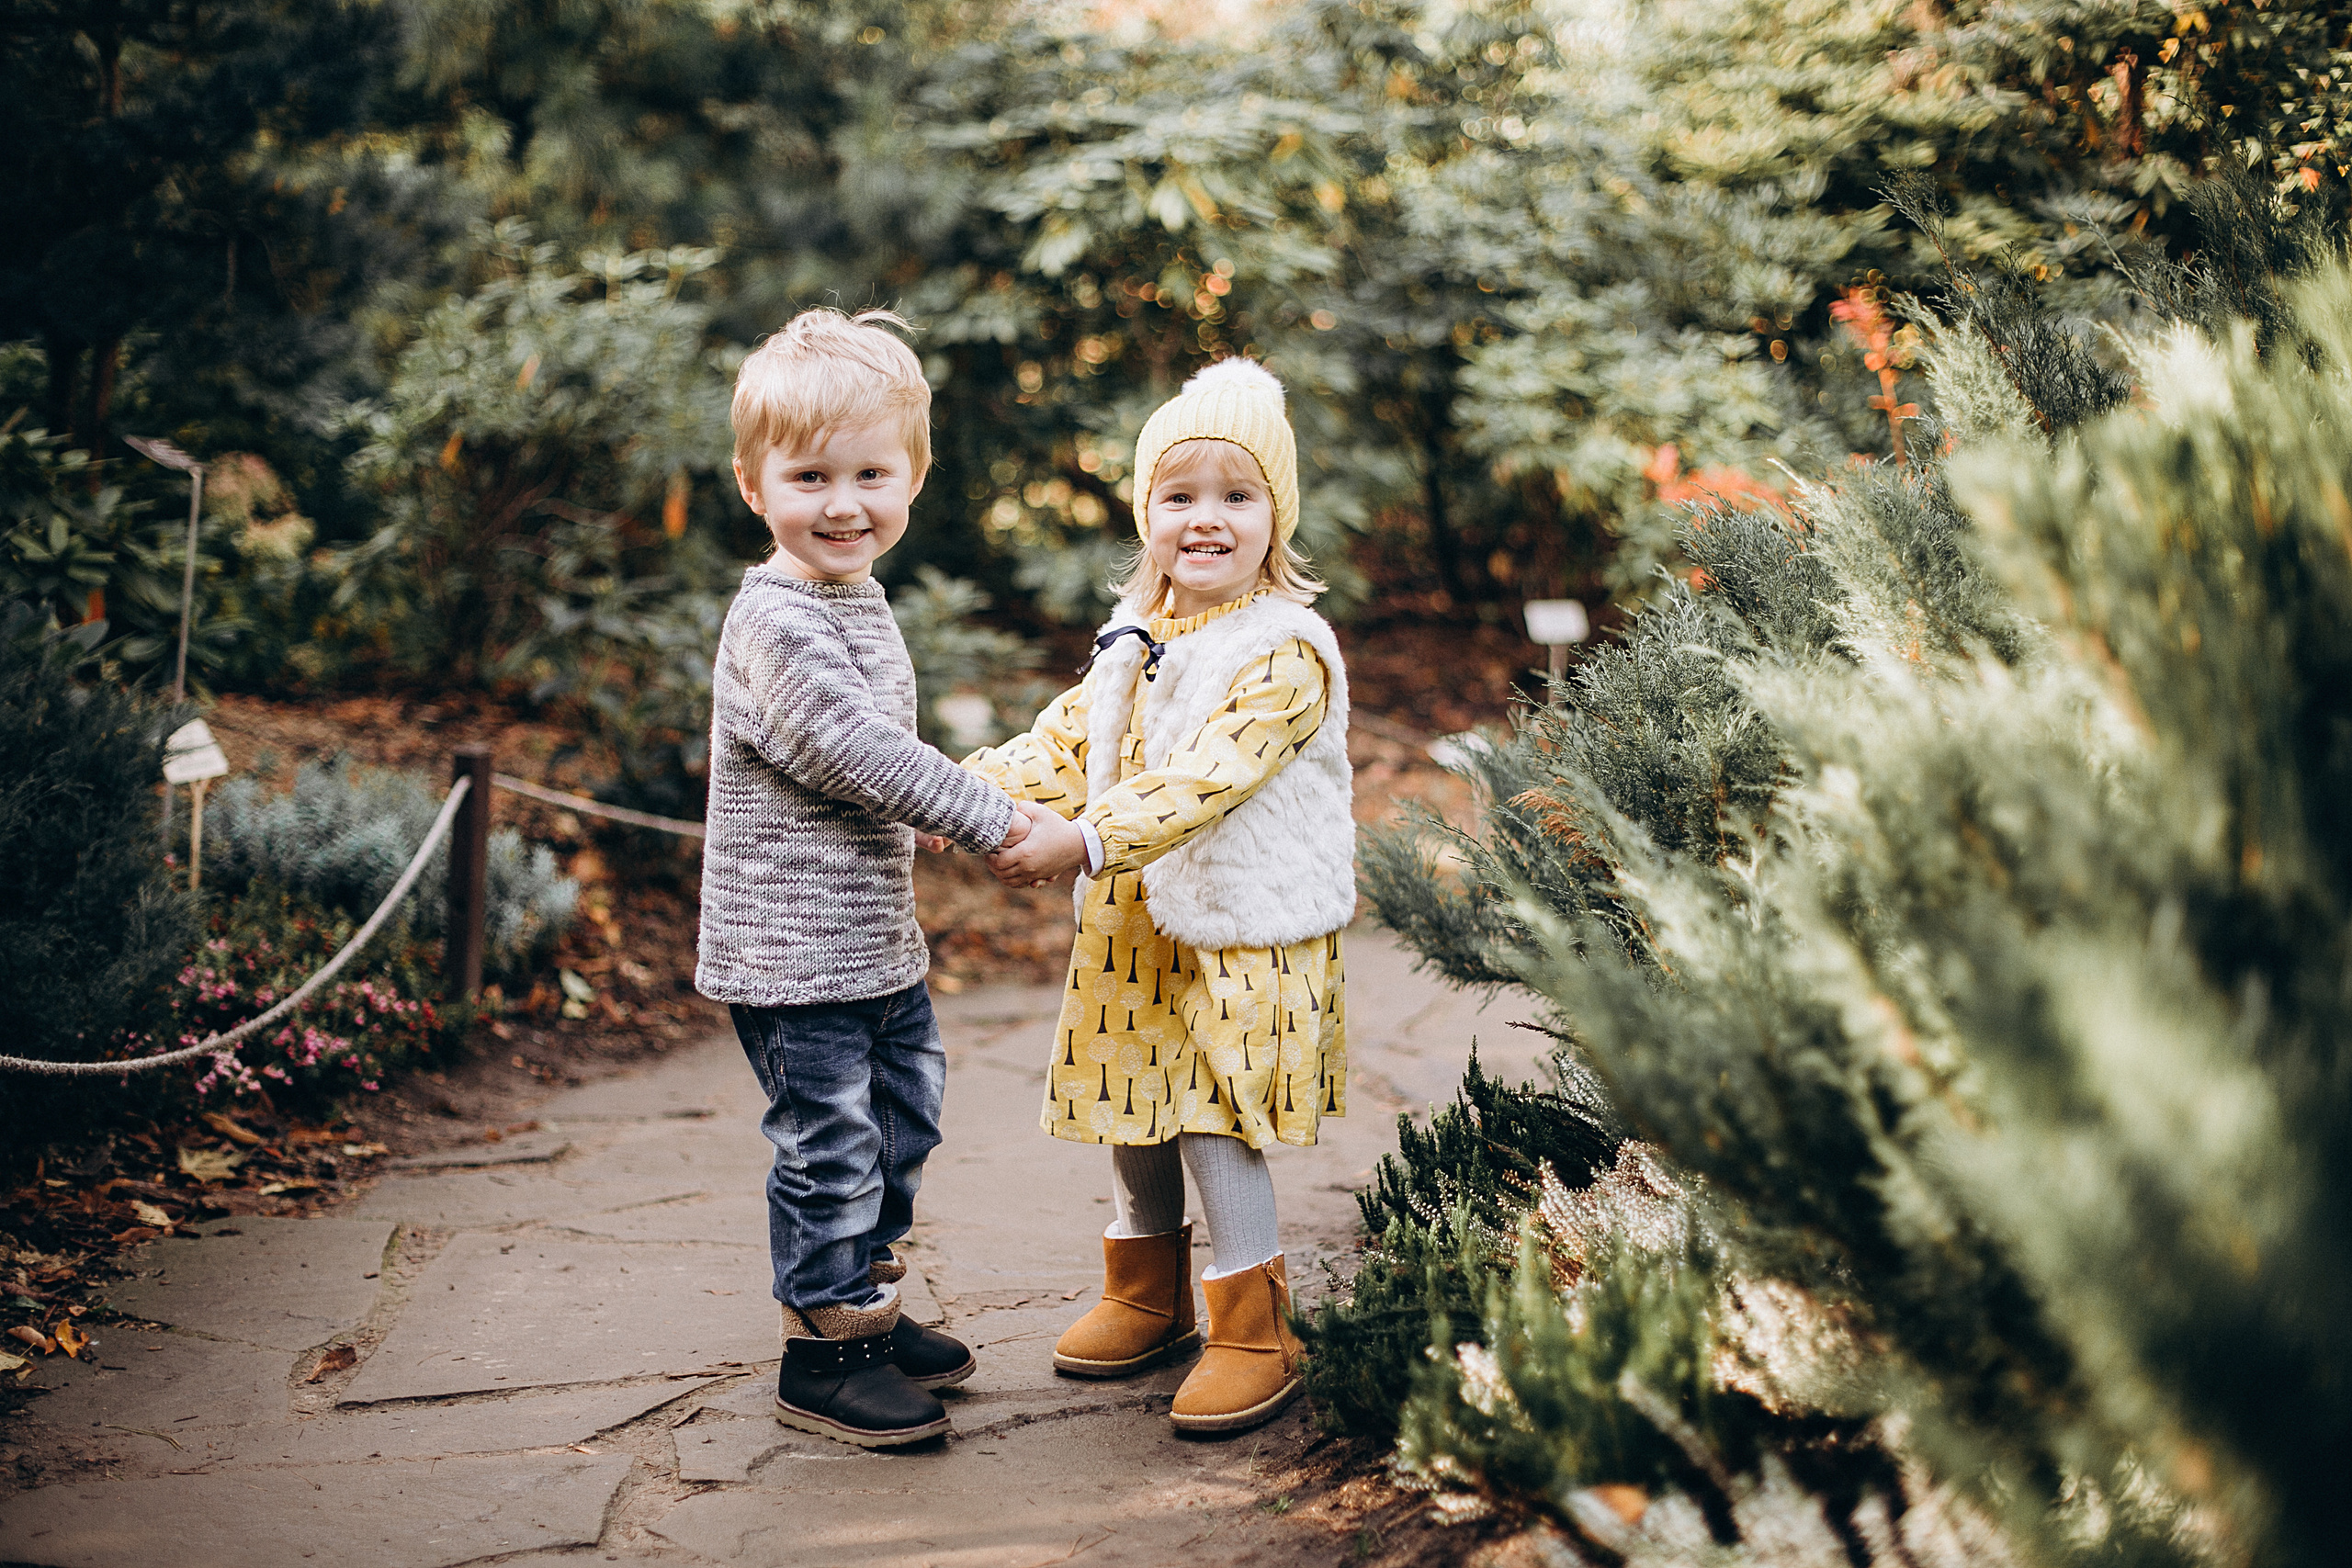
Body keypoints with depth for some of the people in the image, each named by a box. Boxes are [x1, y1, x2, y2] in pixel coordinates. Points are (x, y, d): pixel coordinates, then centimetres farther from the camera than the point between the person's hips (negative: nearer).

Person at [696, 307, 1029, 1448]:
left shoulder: (855, 598, 11)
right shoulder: (778, 622, -21)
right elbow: (855, 752, -26)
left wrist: (911, 820, 18)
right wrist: (989, 821, -20)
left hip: (876, 938, 10)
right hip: (794, 955, -10)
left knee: (902, 1125, 20)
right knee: (830, 1146, 0)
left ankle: (862, 1305, 36)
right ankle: (823, 1356, 14)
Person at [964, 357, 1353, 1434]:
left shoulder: (1285, 652, -17)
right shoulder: (1137, 637, 9)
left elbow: (1204, 776, -28)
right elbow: (1069, 738, 8)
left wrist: (1084, 841, -38)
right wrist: (973, 790, -10)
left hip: (1244, 935, -8)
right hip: (1134, 925, 8)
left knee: (1215, 1124, -6)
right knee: (1135, 1109, 17)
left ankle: (1253, 1332, 8)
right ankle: (1149, 1295, 35)